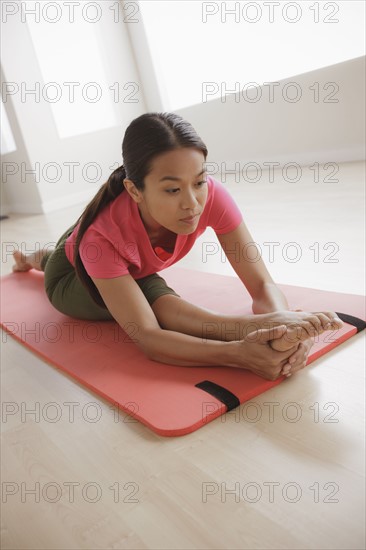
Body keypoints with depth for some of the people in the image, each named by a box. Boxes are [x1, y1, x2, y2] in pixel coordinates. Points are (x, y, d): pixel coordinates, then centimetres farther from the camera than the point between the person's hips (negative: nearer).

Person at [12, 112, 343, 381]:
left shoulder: (212, 196, -41)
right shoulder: (102, 235, -50)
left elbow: (263, 285, -40)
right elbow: (146, 337, -57)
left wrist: (286, 323, -65)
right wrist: (239, 353, -74)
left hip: (133, 269, 5)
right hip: (72, 276, -5)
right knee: (156, 299, -36)